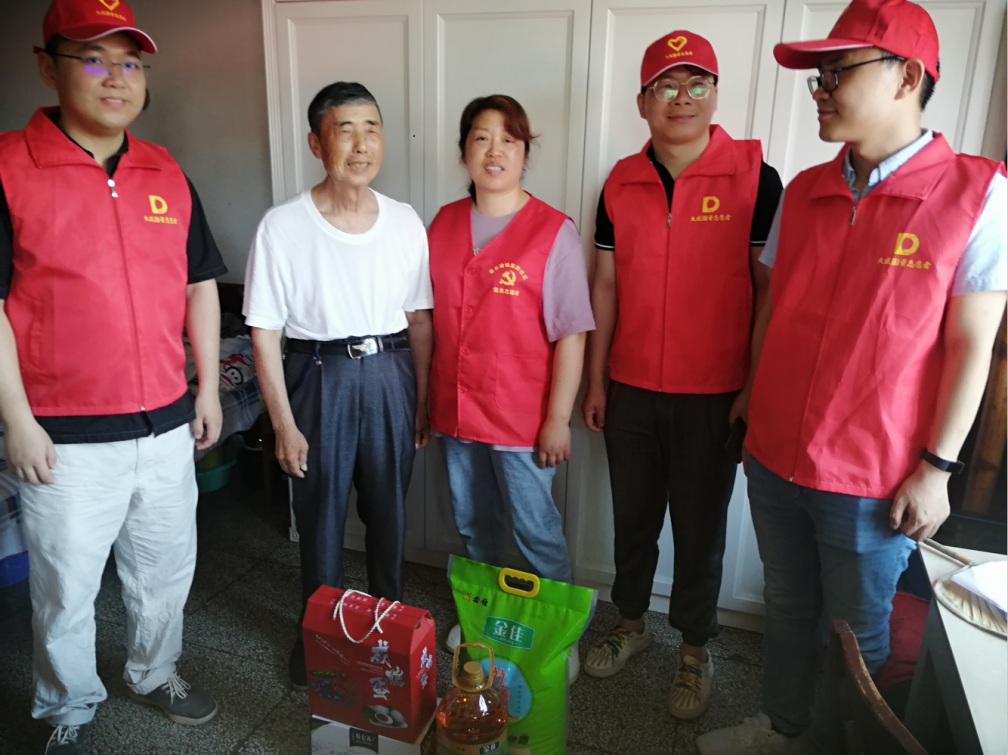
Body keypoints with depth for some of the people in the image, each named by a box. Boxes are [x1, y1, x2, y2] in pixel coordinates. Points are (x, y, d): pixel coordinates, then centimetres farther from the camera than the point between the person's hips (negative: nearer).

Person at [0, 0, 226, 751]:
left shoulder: (168, 174, 6)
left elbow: (201, 286, 10)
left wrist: (208, 388, 8)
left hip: (166, 424, 4)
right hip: (67, 436, -4)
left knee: (166, 570, 20)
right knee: (66, 589, 13)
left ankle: (156, 673, 45)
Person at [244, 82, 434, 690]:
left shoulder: (406, 223, 0)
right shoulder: (284, 227, -9)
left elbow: (420, 318, 5)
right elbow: (265, 333, -8)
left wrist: (424, 398, 4)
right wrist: (284, 424, -9)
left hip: (391, 374, 3)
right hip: (320, 376, -2)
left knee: (390, 510, 14)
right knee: (321, 514, 10)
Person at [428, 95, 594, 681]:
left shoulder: (555, 232, -10)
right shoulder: (443, 225, 5)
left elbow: (571, 335, -11)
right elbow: (429, 318, 10)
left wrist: (558, 419, -13)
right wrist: (425, 399, 10)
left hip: (522, 415, -5)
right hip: (456, 408, 5)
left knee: (536, 532, 7)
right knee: (474, 526, 20)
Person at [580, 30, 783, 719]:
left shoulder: (755, 178, -6)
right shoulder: (621, 183, 4)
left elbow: (770, 288, -5)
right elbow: (606, 285, 7)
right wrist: (595, 380, 6)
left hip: (713, 395, -3)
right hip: (631, 389, 3)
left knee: (700, 526, 10)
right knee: (632, 515, 16)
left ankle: (696, 650, 31)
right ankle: (631, 624, 38)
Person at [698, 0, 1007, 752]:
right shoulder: (802, 192, 3)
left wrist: (935, 467, -10)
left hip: (874, 480, -4)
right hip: (776, 462, 5)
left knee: (855, 633, 15)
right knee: (787, 607, 21)